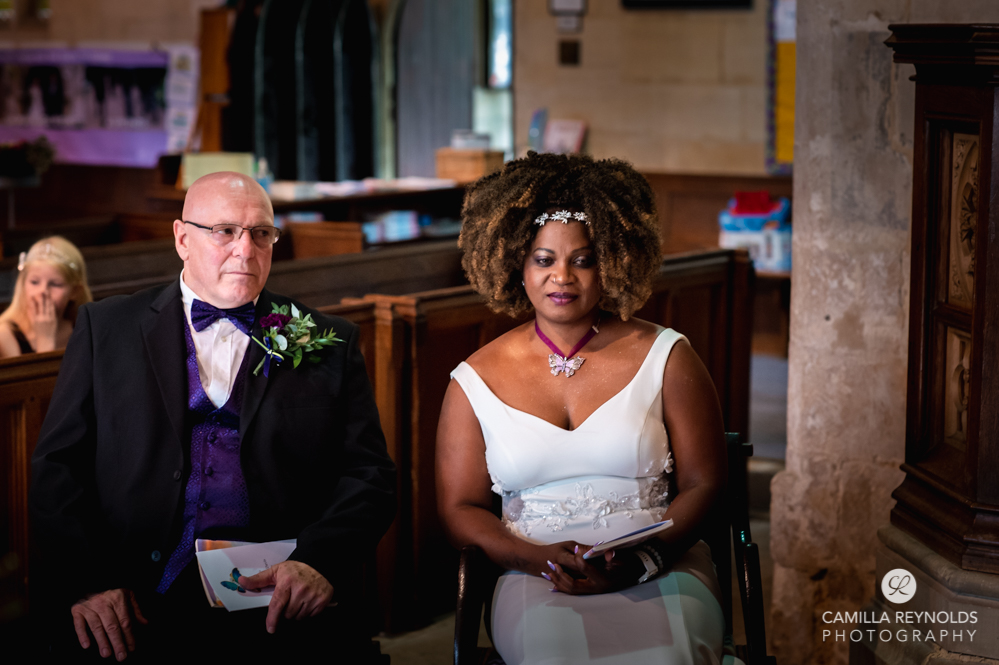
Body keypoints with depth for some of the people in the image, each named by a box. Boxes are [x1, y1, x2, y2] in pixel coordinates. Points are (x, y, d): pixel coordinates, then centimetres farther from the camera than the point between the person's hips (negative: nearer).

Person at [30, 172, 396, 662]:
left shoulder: (330, 342, 16)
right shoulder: (106, 328, 15)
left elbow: (369, 474, 10)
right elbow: (57, 464, 12)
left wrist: (320, 561, -10)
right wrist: (84, 578, -5)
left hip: (282, 610, 1)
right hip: (139, 612, -1)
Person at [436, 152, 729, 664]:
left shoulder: (665, 358, 7)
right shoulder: (476, 380, 9)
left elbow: (703, 486, 5)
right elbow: (459, 508, 9)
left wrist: (640, 560, -13)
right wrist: (541, 559, -10)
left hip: (660, 571, 0)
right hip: (536, 581, 0)